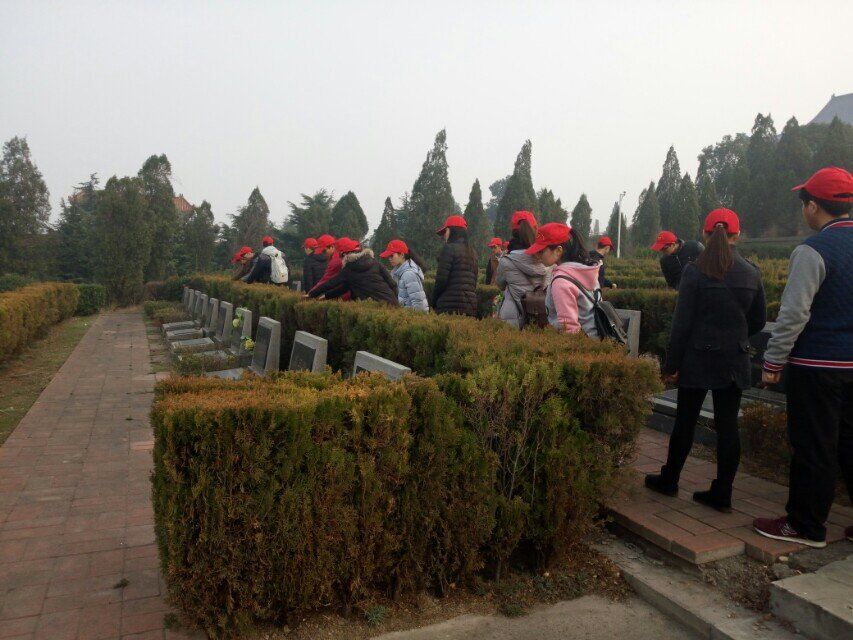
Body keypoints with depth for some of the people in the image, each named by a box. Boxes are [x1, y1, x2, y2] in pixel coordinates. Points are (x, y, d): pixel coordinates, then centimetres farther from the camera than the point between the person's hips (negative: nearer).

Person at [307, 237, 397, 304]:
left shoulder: (348, 270, 3)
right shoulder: (374, 262, 12)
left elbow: (330, 284, 12)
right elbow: (392, 284, 8)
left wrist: (311, 295, 24)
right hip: (392, 303, 5)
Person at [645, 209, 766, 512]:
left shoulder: (695, 271, -11)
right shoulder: (751, 273, 1)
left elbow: (682, 322, -11)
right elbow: (759, 320, 10)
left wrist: (671, 364, -5)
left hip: (698, 358, -3)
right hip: (735, 361, 3)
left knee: (685, 420, 10)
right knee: (727, 425, 7)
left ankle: (669, 480, 25)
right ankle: (722, 493, 14)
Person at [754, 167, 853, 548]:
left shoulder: (813, 251, -15)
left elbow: (794, 314, -19)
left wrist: (773, 361, -10)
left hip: (817, 365, -7)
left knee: (813, 448, 2)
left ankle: (806, 527, 14)